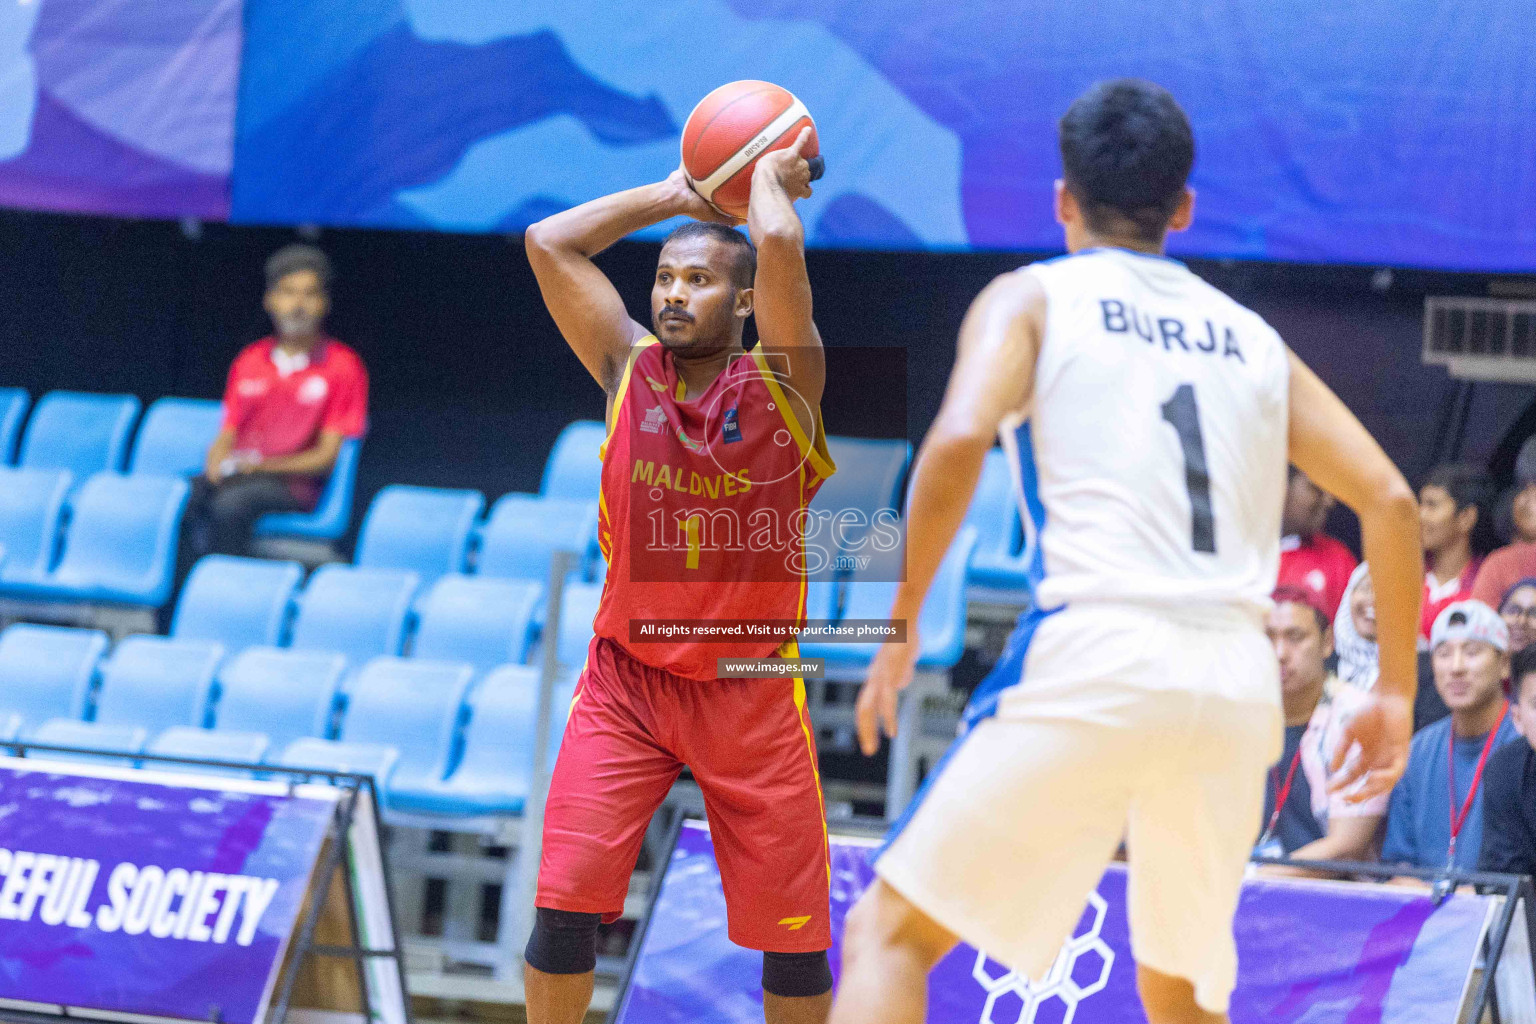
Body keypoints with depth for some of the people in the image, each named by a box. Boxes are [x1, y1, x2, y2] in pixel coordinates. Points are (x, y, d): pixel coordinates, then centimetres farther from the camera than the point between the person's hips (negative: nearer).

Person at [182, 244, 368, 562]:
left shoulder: (344, 367, 4)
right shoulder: (249, 361, 20)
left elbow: (326, 454, 0)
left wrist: (262, 465, -14)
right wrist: (218, 464, -8)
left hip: (293, 482, -4)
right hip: (234, 475, 4)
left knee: (230, 503, -37)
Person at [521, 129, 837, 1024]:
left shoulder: (783, 382, -6)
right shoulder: (630, 369, 2)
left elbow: (781, 245, -22)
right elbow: (549, 244, -2)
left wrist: (770, 173, -3)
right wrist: (675, 196, 3)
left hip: (750, 691, -2)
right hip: (626, 679, 2)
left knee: (790, 933, 2)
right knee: (566, 903, -12)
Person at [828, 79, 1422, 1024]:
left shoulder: (1032, 298, 11)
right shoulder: (1252, 338, 23)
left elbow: (959, 441, -9)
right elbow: (1390, 502, 16)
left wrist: (900, 625, -2)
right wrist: (1395, 692, 22)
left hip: (1092, 659, -4)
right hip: (1240, 682, 5)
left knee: (891, 932, 3)